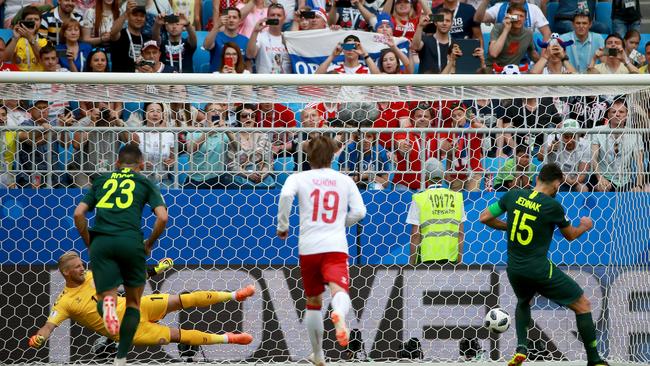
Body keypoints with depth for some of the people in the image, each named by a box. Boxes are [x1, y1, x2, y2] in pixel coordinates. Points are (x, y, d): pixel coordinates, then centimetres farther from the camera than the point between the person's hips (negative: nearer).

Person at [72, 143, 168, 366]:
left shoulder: (101, 180, 23)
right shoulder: (145, 182, 17)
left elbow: (78, 214, 13)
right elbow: (162, 217, 3)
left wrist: (89, 243, 23)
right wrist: (149, 244, 16)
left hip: (100, 242, 1)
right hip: (130, 241, -1)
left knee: (105, 296, 5)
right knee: (133, 302, 16)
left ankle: (107, 303, -34)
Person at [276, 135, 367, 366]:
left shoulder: (299, 178, 10)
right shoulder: (345, 181, 14)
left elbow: (286, 195, -11)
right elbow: (359, 211, 7)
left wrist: (282, 226, 2)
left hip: (308, 247, 1)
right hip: (336, 246, -1)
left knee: (313, 302, 18)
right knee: (339, 290, -21)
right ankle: (339, 314, -59)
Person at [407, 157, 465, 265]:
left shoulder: (419, 199, -2)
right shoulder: (456, 197, 7)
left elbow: (415, 235, -4)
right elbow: (461, 233, 6)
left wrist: (411, 264, 0)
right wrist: (459, 261, 11)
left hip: (427, 257, -2)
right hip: (451, 257, 2)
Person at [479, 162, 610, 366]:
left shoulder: (513, 196, 0)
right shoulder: (552, 206, -11)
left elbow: (485, 218, 6)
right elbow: (570, 235, 5)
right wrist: (585, 227, 27)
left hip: (514, 270, 5)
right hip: (540, 271, -5)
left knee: (523, 303, 36)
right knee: (583, 305, 8)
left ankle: (521, 348, 16)